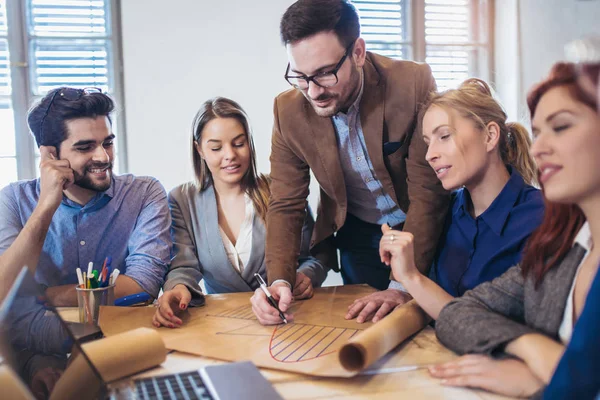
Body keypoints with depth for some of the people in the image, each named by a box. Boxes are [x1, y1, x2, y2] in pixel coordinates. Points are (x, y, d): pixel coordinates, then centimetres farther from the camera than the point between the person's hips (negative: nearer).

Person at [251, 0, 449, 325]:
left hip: (422, 228, -2)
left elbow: (428, 194, -25)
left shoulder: (414, 84, -27)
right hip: (357, 236, 2)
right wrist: (279, 280, -28)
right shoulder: (289, 110, -16)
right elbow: (286, 205, -11)